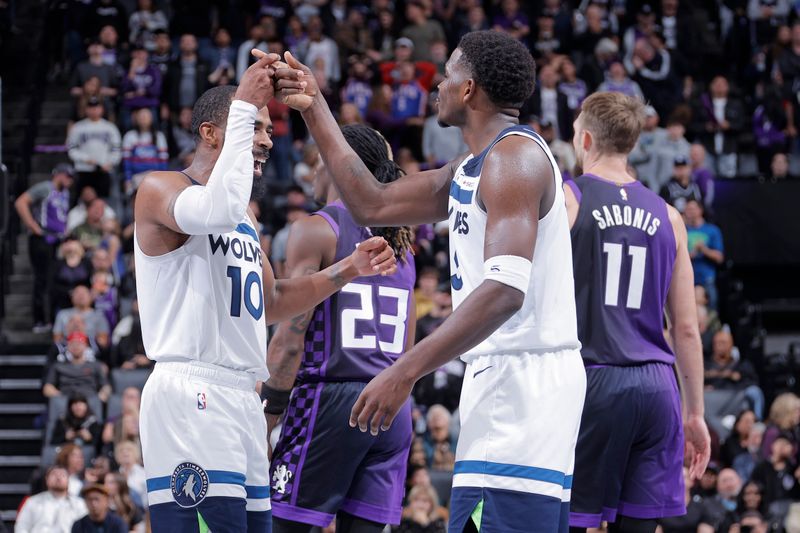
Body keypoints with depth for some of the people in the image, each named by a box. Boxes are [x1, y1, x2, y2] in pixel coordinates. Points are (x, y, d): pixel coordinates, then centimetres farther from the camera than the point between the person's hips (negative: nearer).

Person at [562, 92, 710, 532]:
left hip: (589, 381, -4)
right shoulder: (667, 217, 13)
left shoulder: (564, 199, 0)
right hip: (655, 387, 4)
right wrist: (695, 413, 19)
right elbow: (686, 328, 13)